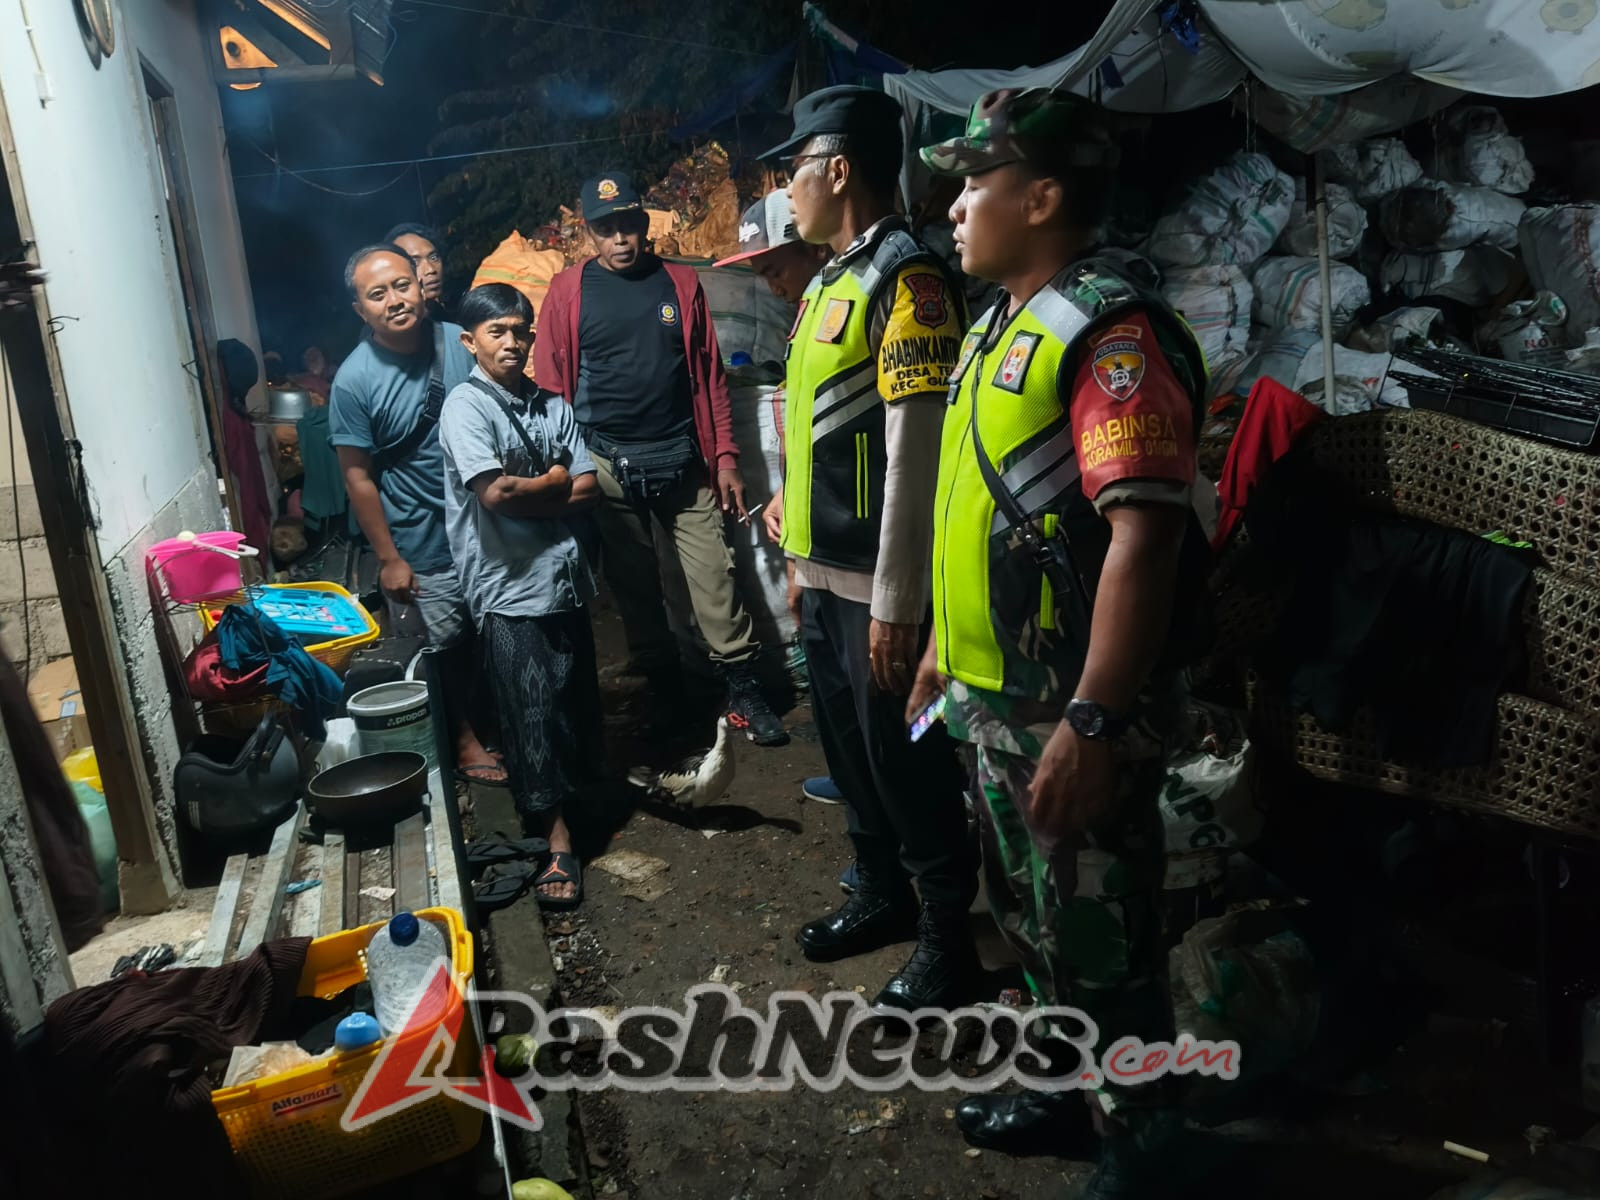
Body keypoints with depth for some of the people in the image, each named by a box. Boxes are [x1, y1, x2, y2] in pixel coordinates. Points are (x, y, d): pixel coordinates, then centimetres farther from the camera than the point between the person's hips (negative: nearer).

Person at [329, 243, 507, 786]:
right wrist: (388, 558, -10)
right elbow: (358, 476, -11)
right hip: (425, 546, -4)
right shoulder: (354, 380, -17)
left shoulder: (462, 343, -6)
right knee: (450, 646, 11)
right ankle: (465, 738, 33)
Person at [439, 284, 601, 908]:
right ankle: (557, 840, 3)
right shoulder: (466, 406, -8)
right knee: (534, 709, -4)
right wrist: (555, 481, -3)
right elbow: (495, 492, -20)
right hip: (509, 584, -6)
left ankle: (575, 791, 35)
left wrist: (524, 495, -11)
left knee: (577, 697, 13)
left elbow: (589, 491, 3)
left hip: (565, 575, 6)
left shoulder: (553, 405, 10)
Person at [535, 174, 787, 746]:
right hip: (608, 467, 0)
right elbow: (550, 384, 0)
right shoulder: (568, 291, 1)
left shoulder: (681, 283, 6)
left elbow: (710, 375, 6)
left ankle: (744, 693, 11)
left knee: (715, 580, -2)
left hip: (683, 461, 0)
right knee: (634, 587, 10)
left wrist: (725, 456, 2)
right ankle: (666, 695, 27)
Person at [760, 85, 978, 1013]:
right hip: (824, 576, 9)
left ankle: (948, 941, 24)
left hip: (876, 586, -9)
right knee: (850, 750, 20)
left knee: (908, 760, 5)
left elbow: (915, 453, -20)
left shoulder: (906, 278, -14)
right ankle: (883, 896, 41)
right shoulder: (828, 281, 14)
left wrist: (895, 603, -21)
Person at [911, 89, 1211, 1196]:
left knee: (1098, 943, 7)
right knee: (1030, 916, 23)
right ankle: (1067, 1087, 44)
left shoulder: (1111, 330, -17)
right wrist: (945, 643, 21)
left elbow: (1144, 533, -26)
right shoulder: (1005, 325, 13)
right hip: (995, 694, 9)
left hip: (1074, 711, -9)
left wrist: (1092, 726, -29)